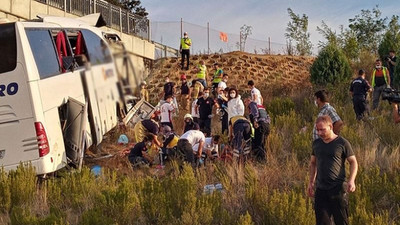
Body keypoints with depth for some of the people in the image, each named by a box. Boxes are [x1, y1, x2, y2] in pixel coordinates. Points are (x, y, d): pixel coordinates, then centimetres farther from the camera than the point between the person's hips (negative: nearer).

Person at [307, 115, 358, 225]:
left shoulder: (342, 143, -5)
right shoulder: (316, 144, 9)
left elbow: (353, 162, -1)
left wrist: (351, 180, -15)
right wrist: (311, 182, 16)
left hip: (338, 190, -4)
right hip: (321, 190, 4)